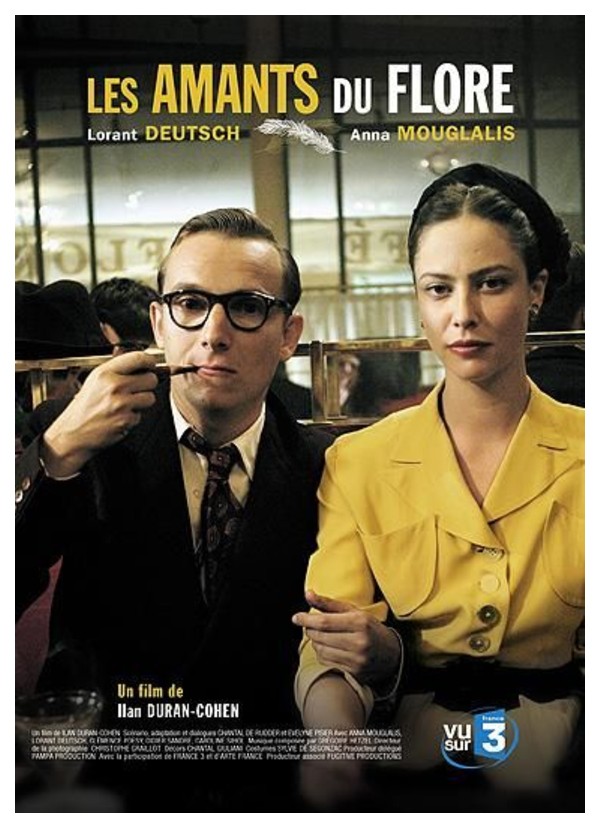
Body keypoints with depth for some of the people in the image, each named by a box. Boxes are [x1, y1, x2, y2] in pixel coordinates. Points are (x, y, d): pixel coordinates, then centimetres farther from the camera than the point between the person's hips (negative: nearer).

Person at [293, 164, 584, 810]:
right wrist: (338, 743, -25)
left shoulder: (583, 453, 2)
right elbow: (328, 652, -4)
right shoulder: (357, 463, 2)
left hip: (553, 759, 0)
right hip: (409, 748, 1)